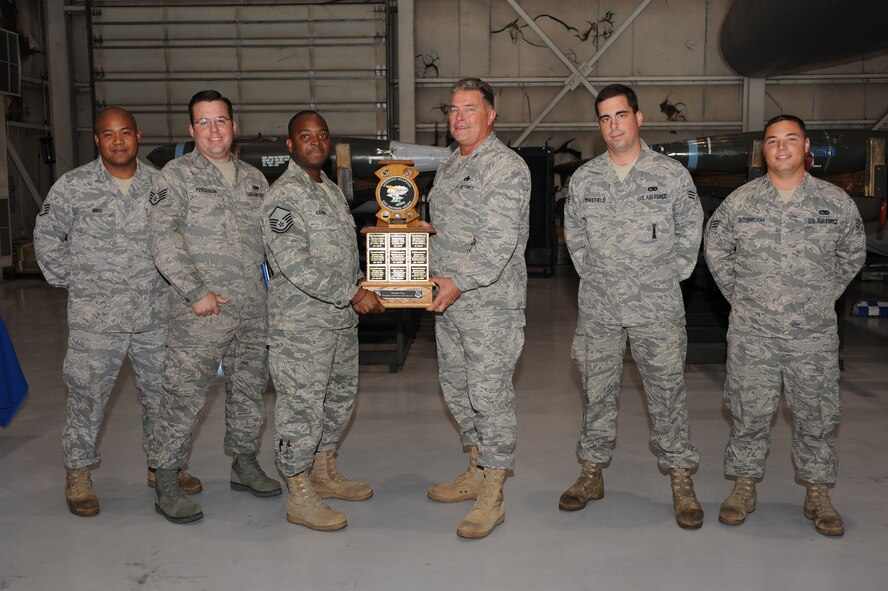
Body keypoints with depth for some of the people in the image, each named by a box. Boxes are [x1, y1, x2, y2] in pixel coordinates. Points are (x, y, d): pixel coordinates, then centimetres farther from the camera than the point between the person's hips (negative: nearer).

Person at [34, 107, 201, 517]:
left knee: (162, 392, 11)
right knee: (87, 396, 3)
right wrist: (67, 278, 3)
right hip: (94, 318, -3)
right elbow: (46, 236, 7)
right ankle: (78, 475, 20)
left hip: (154, 316, 3)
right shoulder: (73, 186, -2)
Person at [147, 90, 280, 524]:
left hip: (253, 309, 6)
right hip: (200, 311, -6)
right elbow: (163, 237, -11)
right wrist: (195, 291, -17)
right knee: (184, 395, -4)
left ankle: (245, 464, 31)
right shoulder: (176, 175, -1)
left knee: (249, 390, 14)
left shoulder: (253, 179, 16)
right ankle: (166, 484, 8)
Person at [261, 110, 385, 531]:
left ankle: (324, 472, 35)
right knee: (301, 406, -3)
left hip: (342, 320, 9)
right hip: (301, 325, -9)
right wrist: (351, 294, -22)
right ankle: (300, 496, 10)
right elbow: (294, 264, -23)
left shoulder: (332, 190, 16)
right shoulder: (283, 197, -13)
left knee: (340, 398, 18)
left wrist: (365, 291, 10)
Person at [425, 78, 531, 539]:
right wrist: (432, 278, 11)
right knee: (456, 387, 16)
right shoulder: (449, 167, 17)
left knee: (489, 393, -5)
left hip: (490, 303, -9)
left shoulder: (506, 167, -12)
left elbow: (499, 239, -22)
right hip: (448, 300, 9)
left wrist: (460, 282, -25)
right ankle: (477, 472, 32)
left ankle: (492, 497, 5)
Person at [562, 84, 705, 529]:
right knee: (598, 391, 10)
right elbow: (574, 234, 16)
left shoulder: (672, 174, -1)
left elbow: (690, 233, 7)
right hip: (598, 307, 2)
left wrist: (669, 277, 4)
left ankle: (681, 479, 15)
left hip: (657, 308, -2)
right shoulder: (583, 178, 5)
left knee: (667, 390, 3)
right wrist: (593, 275, 10)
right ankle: (592, 471, 23)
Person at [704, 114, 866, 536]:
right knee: (749, 411, 6)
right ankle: (744, 487, 21)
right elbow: (715, 250, 13)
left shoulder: (836, 202, 1)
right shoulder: (739, 202, 0)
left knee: (816, 413, 8)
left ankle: (818, 494, 23)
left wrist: (825, 295, 10)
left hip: (814, 334, 1)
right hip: (752, 332, 0)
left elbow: (853, 254, 15)